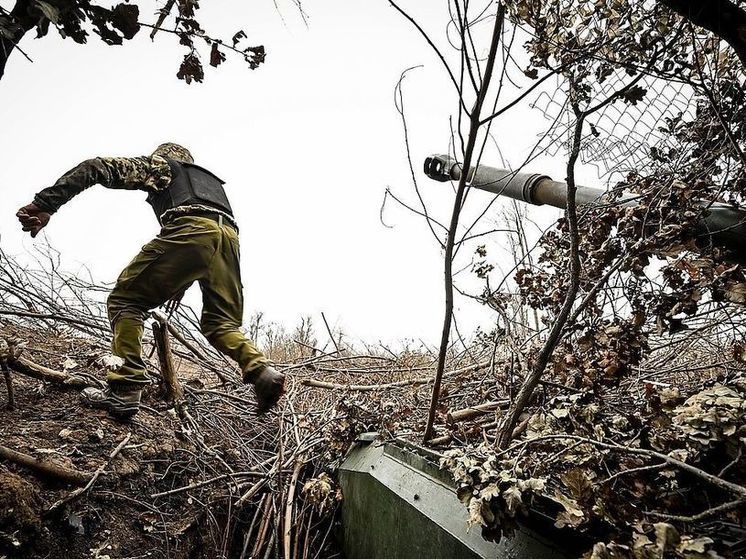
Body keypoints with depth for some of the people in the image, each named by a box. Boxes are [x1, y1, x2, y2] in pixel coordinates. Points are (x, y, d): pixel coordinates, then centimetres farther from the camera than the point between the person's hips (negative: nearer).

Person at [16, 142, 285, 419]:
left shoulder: (158, 164, 29)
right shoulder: (211, 179, 44)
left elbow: (98, 167, 16)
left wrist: (45, 204, 9)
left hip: (191, 230, -5)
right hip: (230, 238, 5)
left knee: (125, 299, 7)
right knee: (220, 323, 16)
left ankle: (124, 390, -5)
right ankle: (262, 372, -9)